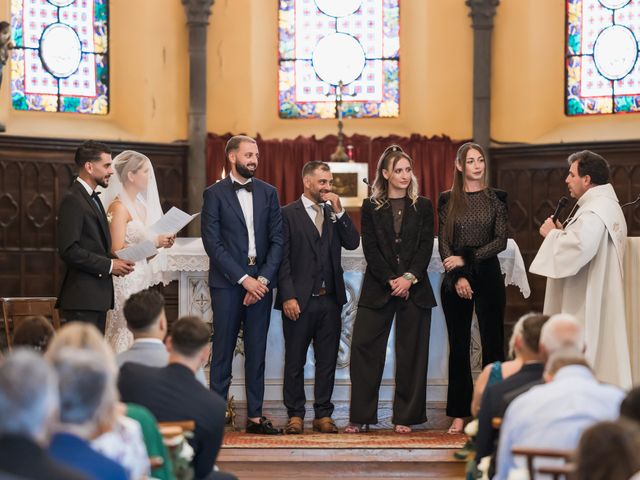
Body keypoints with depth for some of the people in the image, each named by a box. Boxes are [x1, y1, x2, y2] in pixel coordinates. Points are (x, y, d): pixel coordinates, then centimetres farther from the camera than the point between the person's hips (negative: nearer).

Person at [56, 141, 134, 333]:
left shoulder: (93, 198, 19)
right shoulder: (73, 201, -11)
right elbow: (69, 250, -20)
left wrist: (116, 262, 7)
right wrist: (109, 265, -15)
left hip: (97, 298, 10)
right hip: (82, 299, -10)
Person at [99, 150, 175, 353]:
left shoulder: (142, 205, 16)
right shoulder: (119, 207, -10)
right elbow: (117, 250, -17)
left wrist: (163, 242, 3)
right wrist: (154, 243, -15)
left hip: (143, 280, 8)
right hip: (127, 283, -8)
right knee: (127, 338, -8)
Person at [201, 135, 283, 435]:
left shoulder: (268, 193, 11)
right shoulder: (215, 194, -1)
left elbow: (277, 240, 6)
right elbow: (212, 243, -8)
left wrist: (263, 278, -7)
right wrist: (244, 279, -13)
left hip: (260, 283, 4)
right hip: (227, 283, -4)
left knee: (257, 352, 5)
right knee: (223, 351, -2)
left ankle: (255, 417, 8)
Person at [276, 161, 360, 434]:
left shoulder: (334, 214, 13)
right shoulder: (288, 214, -2)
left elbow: (352, 243, 2)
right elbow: (283, 259, -6)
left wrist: (338, 212, -6)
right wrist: (288, 296, -13)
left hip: (330, 299, 4)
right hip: (299, 300, -4)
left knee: (327, 361, 7)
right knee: (295, 361, 3)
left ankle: (323, 415, 14)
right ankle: (295, 415, 10)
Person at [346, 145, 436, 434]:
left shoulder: (423, 207, 9)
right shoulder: (371, 207, 7)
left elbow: (426, 247, 1)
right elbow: (370, 249, -1)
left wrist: (409, 277, -13)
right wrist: (391, 280, -12)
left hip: (414, 288, 1)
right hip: (378, 288, -1)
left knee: (411, 354, 1)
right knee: (364, 348, -5)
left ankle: (405, 418, 8)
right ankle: (360, 417, 1)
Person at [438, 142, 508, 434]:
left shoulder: (496, 198, 4)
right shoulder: (448, 200, 5)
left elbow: (501, 241, -3)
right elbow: (443, 243, 1)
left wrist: (467, 258, -12)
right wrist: (458, 276, -12)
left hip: (488, 276, -1)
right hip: (455, 279, 1)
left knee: (492, 343, -2)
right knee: (459, 346, 4)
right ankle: (459, 415, 7)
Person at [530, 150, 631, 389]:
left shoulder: (595, 212, -18)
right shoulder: (608, 205, 16)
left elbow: (577, 250, -32)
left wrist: (552, 234, -15)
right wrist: (563, 233, 8)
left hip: (586, 308, -11)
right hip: (593, 305, 11)